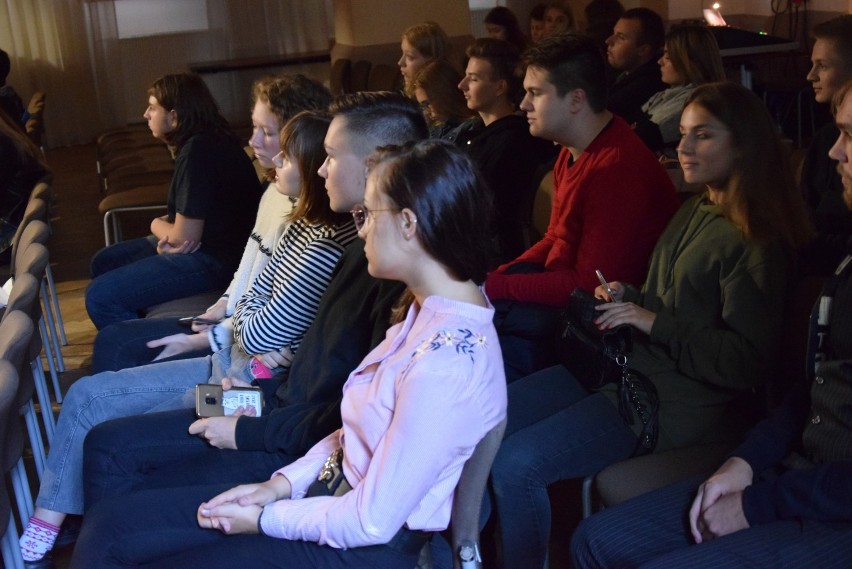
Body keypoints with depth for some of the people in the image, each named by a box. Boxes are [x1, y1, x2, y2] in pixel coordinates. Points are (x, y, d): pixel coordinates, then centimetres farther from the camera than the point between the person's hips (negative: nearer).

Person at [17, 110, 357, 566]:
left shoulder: (326, 249, -25)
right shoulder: (305, 225, 5)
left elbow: (259, 336, -21)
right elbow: (252, 298, 9)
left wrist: (249, 325, 0)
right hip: (236, 362, 9)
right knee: (86, 394, 8)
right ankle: (46, 523, 16)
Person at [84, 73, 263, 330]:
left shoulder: (198, 152, -23)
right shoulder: (206, 141, 9)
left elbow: (184, 238, -22)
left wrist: (157, 225, 0)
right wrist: (167, 237, -8)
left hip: (214, 260, -11)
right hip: (204, 243, 11)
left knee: (100, 296, -15)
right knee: (103, 261, 19)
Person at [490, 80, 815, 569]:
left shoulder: (758, 243, -12)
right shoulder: (693, 214, 15)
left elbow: (746, 362, -17)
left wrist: (654, 322, -17)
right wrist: (627, 297, 7)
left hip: (675, 401, -9)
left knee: (517, 464, -22)